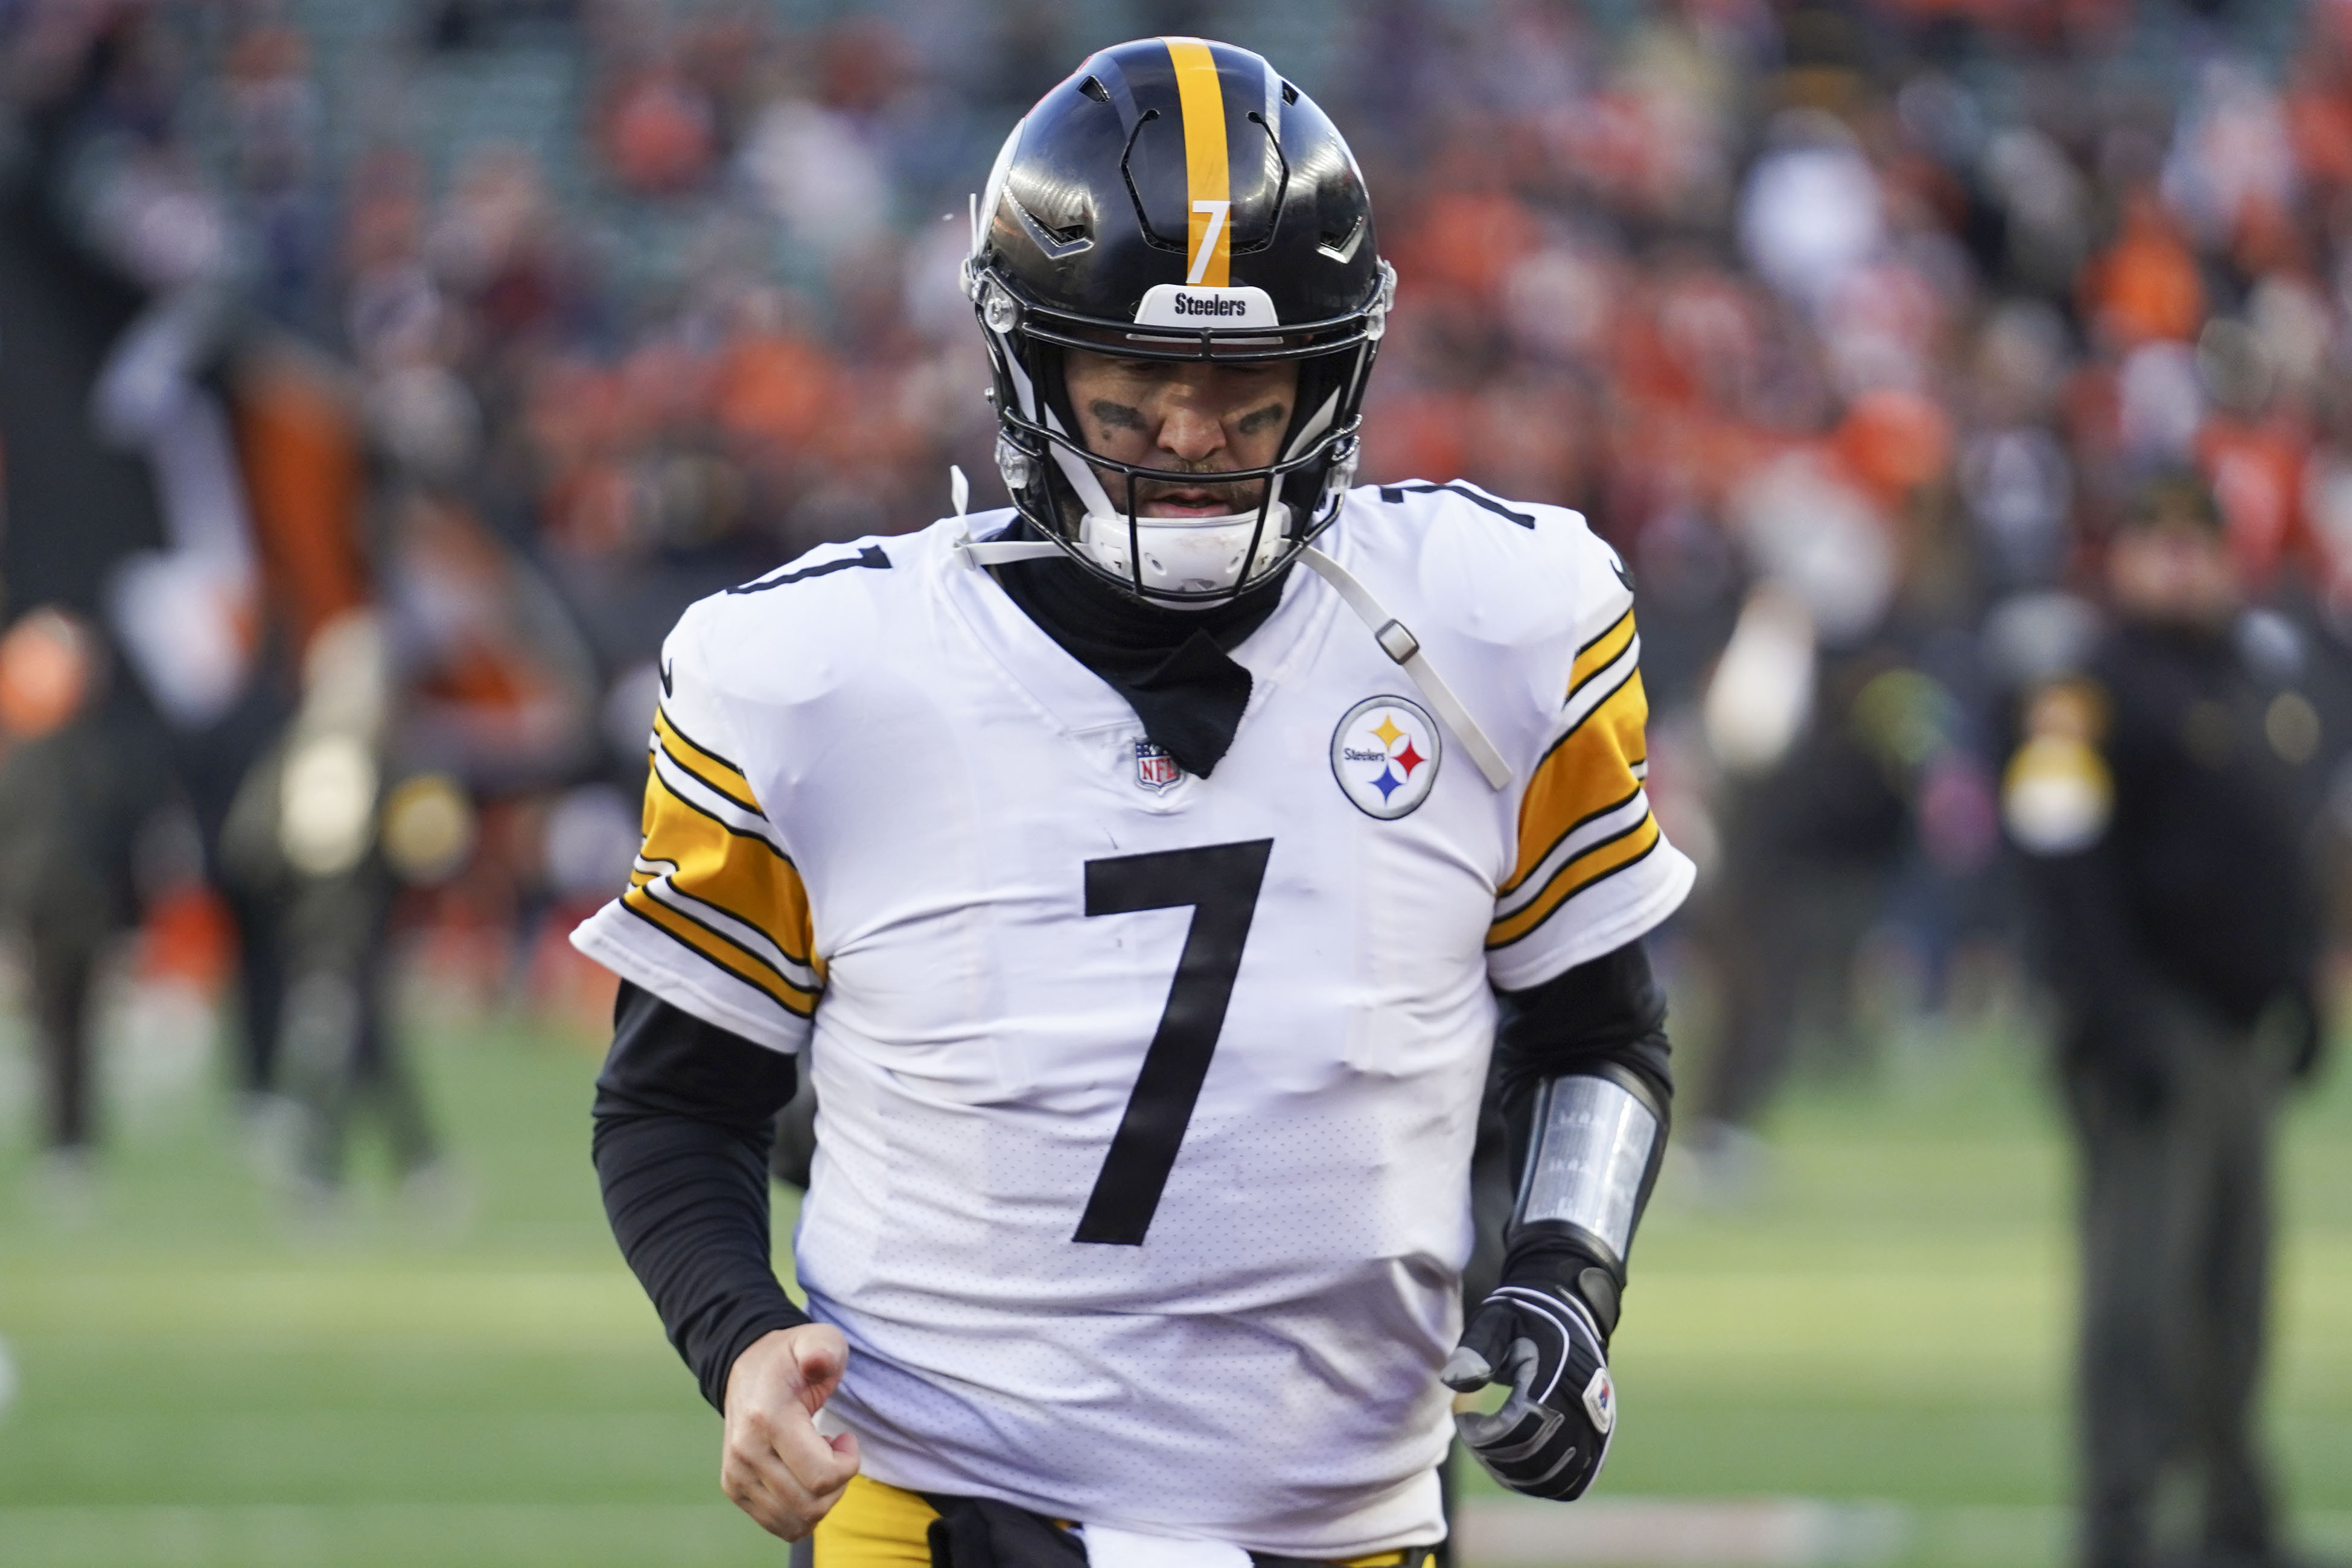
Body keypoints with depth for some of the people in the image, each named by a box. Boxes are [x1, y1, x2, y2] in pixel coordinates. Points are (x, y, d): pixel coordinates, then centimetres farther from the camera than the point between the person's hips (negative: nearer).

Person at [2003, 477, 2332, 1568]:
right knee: (2140, 1279, -12)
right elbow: (2063, 864, -16)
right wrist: (2117, 1019, -22)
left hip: (2248, 1024, 8)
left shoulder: (2261, 681, 16)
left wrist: (2301, 992, 20)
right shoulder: (2093, 695, -9)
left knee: (2234, 1284, 13)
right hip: (2156, 1024, -8)